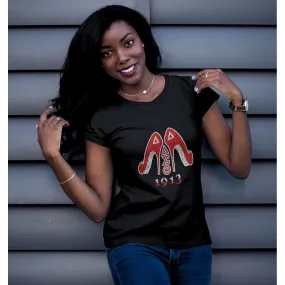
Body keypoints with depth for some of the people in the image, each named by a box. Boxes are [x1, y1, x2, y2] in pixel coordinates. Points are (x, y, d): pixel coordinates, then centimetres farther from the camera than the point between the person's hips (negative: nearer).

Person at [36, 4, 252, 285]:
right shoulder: (101, 117, -5)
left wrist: (237, 101, -13)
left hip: (194, 243, 3)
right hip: (135, 244, -2)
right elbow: (98, 209, -5)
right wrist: (54, 156, -17)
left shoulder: (192, 91, -2)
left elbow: (239, 168, -2)